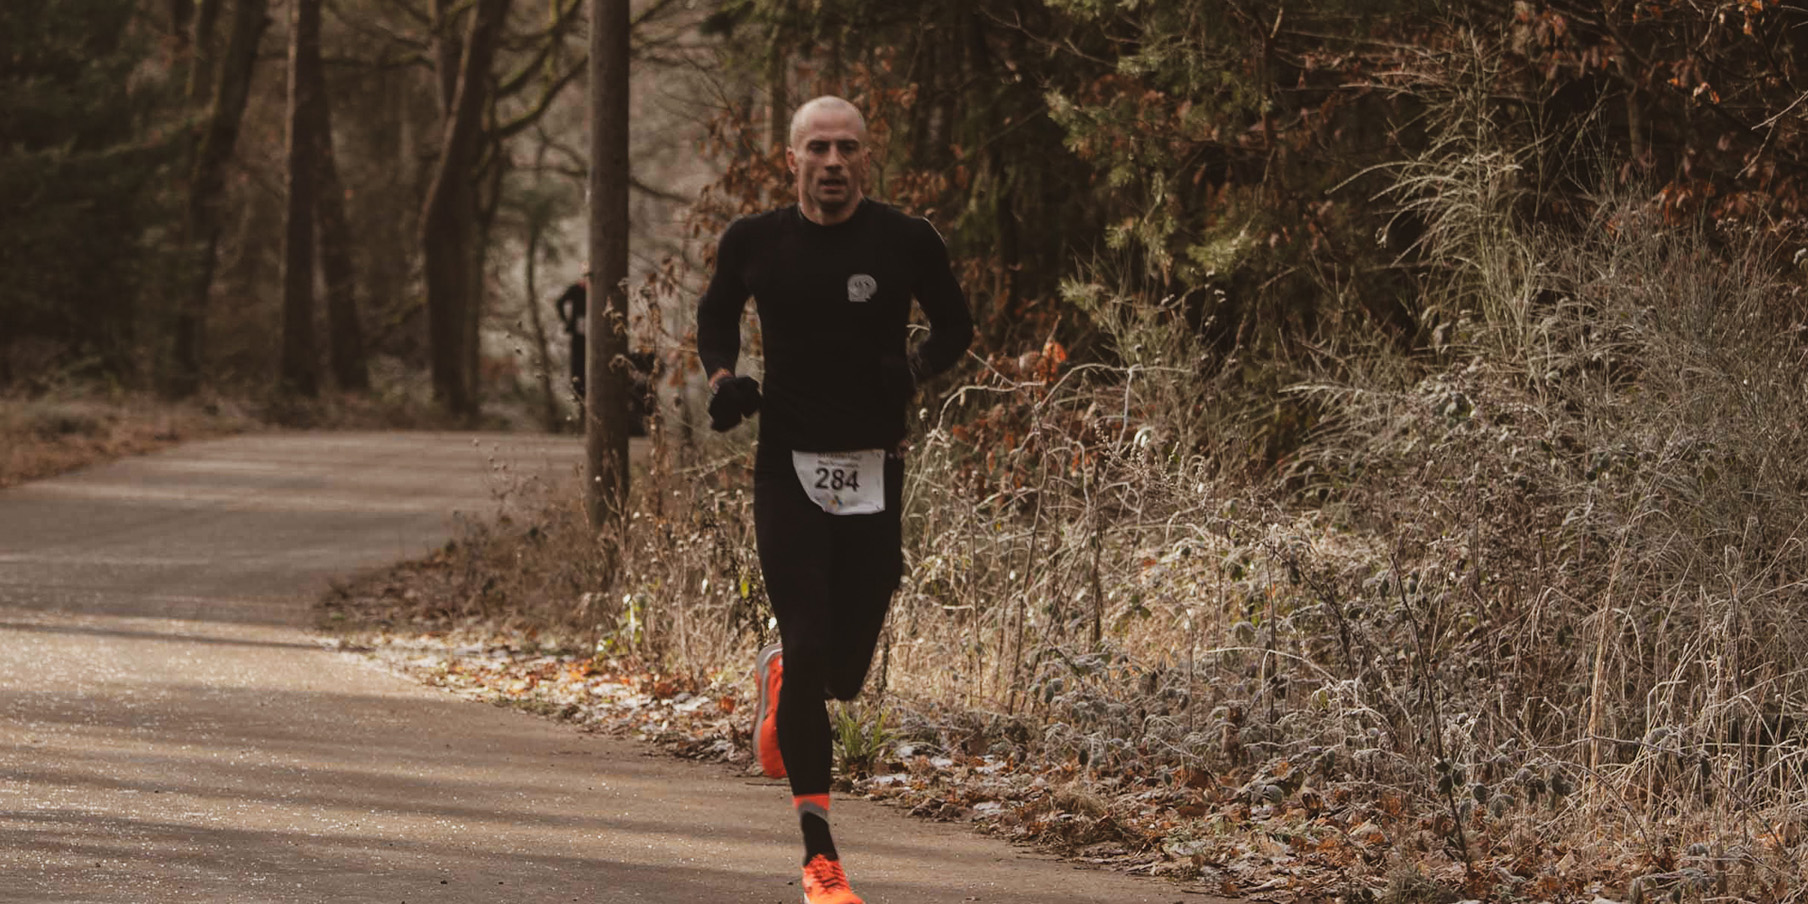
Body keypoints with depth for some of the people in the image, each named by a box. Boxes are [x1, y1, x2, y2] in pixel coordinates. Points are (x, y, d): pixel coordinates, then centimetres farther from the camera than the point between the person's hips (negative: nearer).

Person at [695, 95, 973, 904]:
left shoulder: (906, 242, -3)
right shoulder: (754, 242, 0)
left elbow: (955, 326, 11)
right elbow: (715, 314, 19)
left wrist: (916, 366, -10)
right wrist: (722, 378, -1)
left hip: (873, 473, 1)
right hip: (787, 467, -1)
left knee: (845, 671, 3)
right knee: (809, 651, -10)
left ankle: (779, 677, 43)